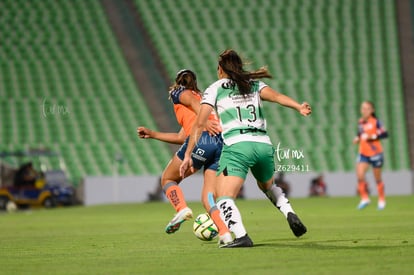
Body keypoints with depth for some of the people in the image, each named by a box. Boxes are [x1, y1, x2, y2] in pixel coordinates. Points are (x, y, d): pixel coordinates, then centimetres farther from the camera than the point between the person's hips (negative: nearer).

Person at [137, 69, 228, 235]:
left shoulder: (177, 92, 18)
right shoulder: (201, 97, 38)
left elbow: (191, 99, -8)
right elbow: (181, 137, 40)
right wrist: (152, 134, 48)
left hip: (201, 138, -6)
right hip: (221, 143, 6)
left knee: (167, 179, 15)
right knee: (208, 199, 6)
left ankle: (182, 209, -11)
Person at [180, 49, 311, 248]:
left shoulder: (214, 89, 13)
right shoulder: (254, 85, 21)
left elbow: (199, 124, 7)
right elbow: (275, 96, 1)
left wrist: (188, 156, 8)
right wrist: (298, 107, -11)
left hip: (237, 145, -5)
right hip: (264, 144, 5)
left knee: (224, 197, -10)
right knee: (267, 186, 32)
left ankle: (241, 236, -33)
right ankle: (290, 214, 11)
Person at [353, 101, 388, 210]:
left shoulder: (375, 122, -12)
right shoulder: (360, 122, 3)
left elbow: (385, 134, -15)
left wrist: (372, 137, -24)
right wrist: (357, 138, -1)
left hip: (375, 153, -4)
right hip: (363, 153, 4)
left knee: (378, 178, 9)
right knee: (360, 175, -14)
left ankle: (381, 200, 27)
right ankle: (365, 198, 0)